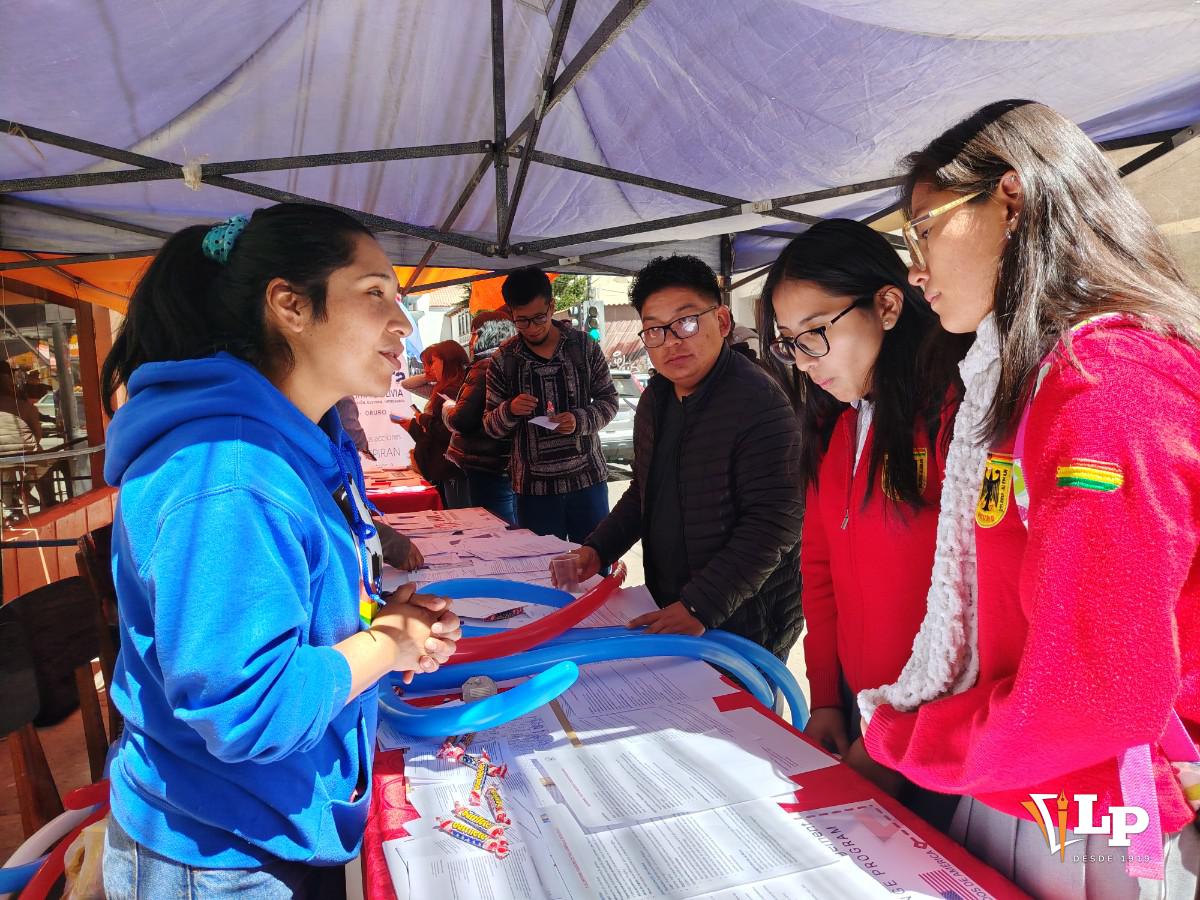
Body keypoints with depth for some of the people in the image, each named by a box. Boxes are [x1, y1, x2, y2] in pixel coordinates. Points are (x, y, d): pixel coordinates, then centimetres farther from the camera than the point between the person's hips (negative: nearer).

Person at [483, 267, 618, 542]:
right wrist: (509, 411, -16)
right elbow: (491, 426, 6)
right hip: (533, 486, 0)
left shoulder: (584, 345, 1)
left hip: (588, 478, 0)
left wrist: (580, 420, -14)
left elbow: (608, 400, 6)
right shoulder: (503, 360, 2)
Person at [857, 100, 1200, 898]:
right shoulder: (1024, 379, 7)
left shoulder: (1108, 387, -22)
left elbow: (1085, 701, -24)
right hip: (1004, 797, 7)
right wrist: (904, 729, 4)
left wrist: (897, 739, -10)